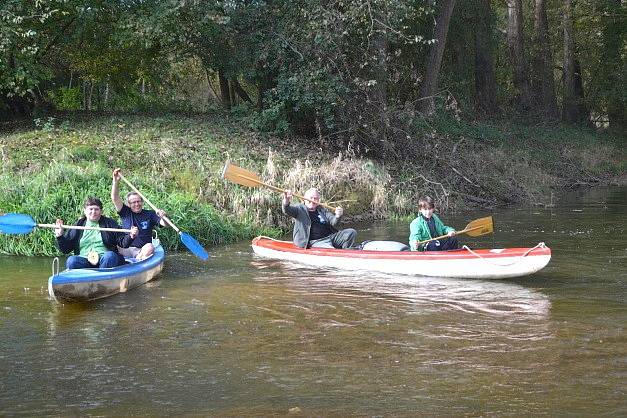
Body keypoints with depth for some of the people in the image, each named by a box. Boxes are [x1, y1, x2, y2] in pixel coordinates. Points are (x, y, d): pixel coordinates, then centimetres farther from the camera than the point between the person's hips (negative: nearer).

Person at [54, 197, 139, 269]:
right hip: (84, 261, 1)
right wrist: (60, 236, -1)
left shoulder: (109, 223, 15)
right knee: (71, 260, -30)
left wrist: (131, 236, -10)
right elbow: (65, 249, 16)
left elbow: (123, 243, 11)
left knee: (110, 256, -34)